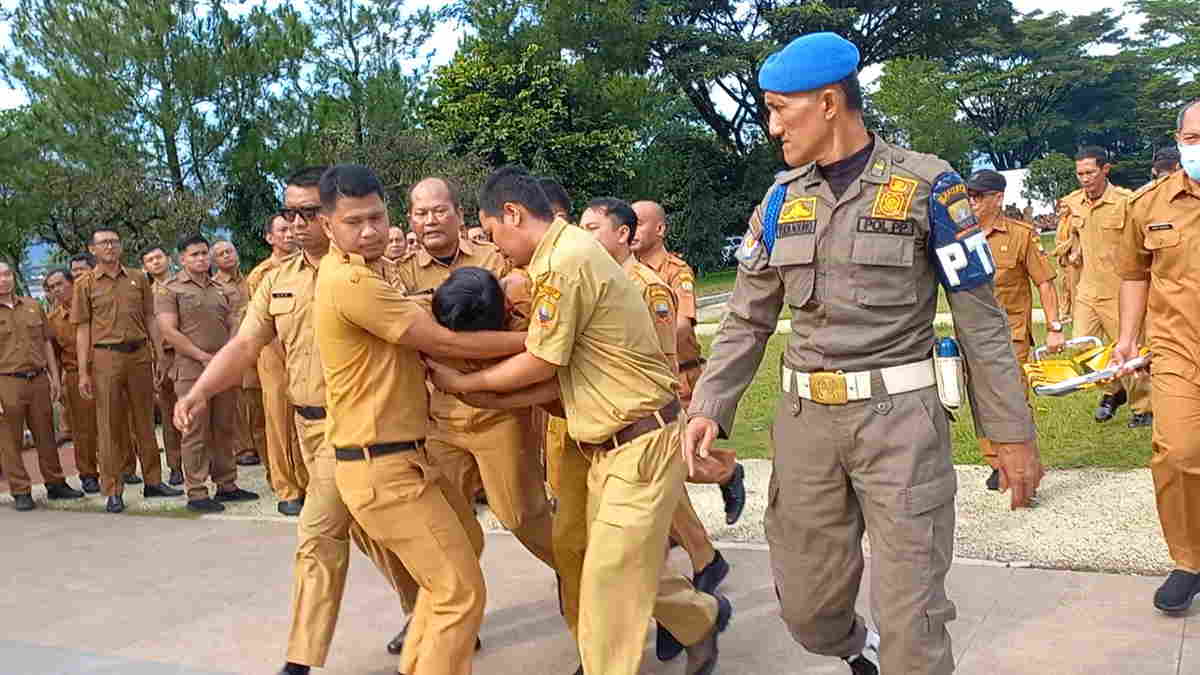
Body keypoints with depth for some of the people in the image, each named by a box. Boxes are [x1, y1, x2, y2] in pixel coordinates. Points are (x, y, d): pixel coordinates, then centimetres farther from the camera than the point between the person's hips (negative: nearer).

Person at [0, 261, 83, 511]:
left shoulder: (32, 306, 11)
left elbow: (46, 342, 16)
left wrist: (54, 376, 9)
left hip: (38, 380, 4)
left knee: (46, 436, 11)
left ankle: (55, 483, 22)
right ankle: (20, 492, 11)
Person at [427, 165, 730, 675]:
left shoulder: (563, 261, -20)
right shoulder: (567, 251, 11)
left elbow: (541, 364, -14)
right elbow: (561, 376, 9)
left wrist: (464, 383, -1)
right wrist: (496, 401, 7)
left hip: (640, 443, -10)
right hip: (613, 443, 10)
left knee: (609, 583, -1)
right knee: (625, 568, 20)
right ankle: (703, 617, 42)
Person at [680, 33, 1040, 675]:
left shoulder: (925, 186, -5)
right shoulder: (780, 200, 7)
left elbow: (980, 318, -2)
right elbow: (746, 321, 9)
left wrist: (1011, 432, -2)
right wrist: (709, 408, -3)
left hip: (898, 414, -4)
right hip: (805, 418, 4)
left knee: (911, 615, -1)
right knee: (807, 607, 12)